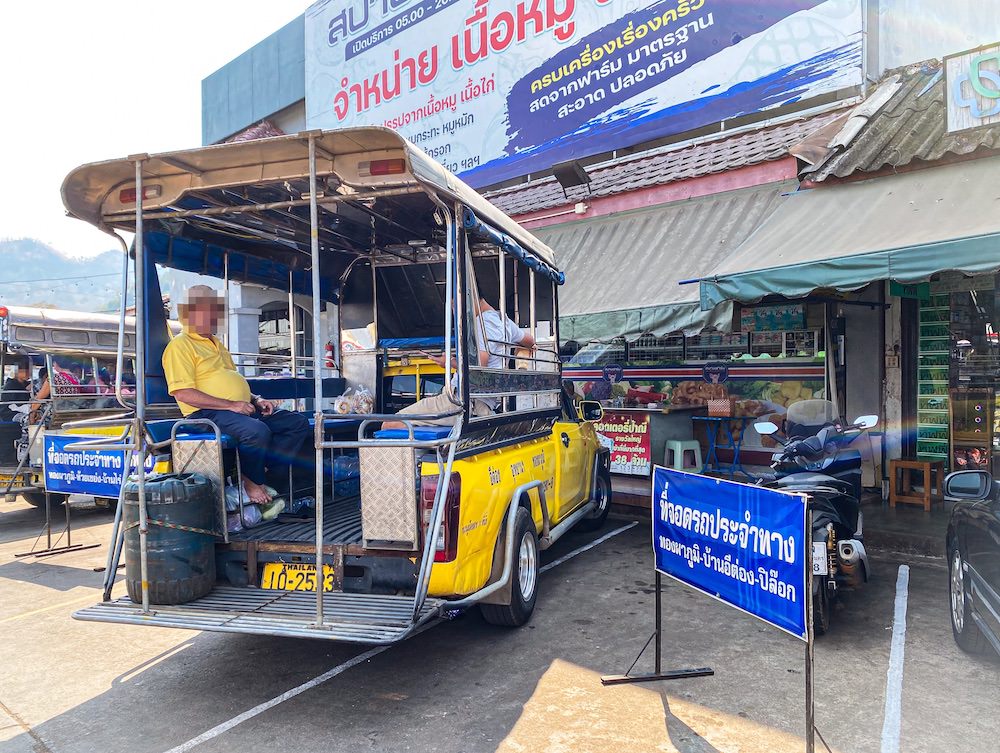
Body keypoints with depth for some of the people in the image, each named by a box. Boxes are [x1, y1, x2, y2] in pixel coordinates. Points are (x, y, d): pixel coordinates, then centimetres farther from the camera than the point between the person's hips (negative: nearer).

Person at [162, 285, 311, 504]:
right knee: (257, 430, -37)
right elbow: (183, 394, -15)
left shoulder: (216, 344, 28)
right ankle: (250, 483, -11)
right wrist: (230, 405, -18)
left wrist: (256, 400, 11)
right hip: (208, 413, -9)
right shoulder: (180, 345, -3)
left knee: (299, 423, -3)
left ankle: (262, 471, -9)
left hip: (243, 410, 9)